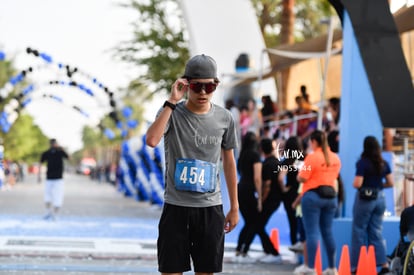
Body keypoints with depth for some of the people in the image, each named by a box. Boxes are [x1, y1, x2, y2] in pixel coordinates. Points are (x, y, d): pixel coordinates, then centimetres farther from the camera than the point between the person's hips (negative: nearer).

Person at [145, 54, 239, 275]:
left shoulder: (224, 118, 2)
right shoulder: (172, 113, -7)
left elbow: (228, 162, 11)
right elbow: (151, 140, -27)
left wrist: (234, 207, 12)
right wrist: (171, 101, -25)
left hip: (210, 207, 2)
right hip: (176, 206, -2)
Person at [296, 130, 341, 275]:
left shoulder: (312, 157, -12)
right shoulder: (335, 158, 8)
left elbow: (302, 178, -12)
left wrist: (300, 170, 8)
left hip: (312, 196, -6)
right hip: (331, 196, 6)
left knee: (312, 232, -6)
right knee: (328, 232, 11)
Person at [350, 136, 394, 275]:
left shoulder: (362, 163, -13)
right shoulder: (384, 164, 3)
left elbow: (357, 184, -17)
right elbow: (390, 183, 5)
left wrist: (354, 183, 5)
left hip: (365, 199, -5)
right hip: (380, 198, 5)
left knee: (359, 232, 5)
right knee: (376, 232, 11)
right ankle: (384, 264, 5)